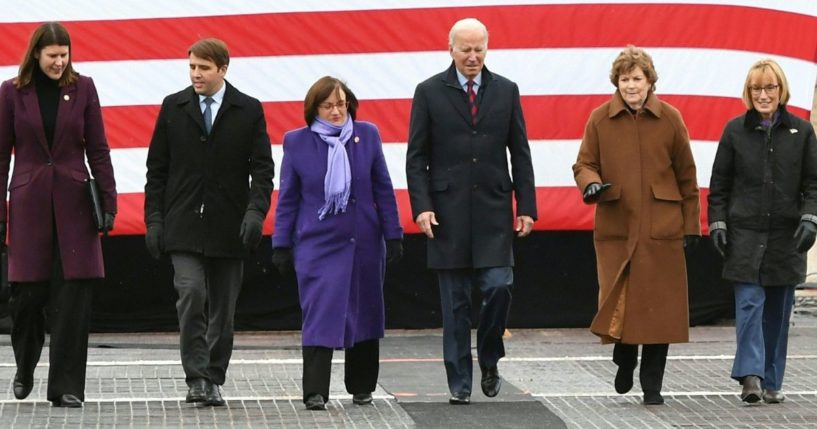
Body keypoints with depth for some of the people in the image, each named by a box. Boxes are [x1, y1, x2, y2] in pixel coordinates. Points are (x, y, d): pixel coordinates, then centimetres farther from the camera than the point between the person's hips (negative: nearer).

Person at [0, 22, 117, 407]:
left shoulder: (82, 88, 5)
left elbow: (98, 150, 6)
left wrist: (109, 202, 0)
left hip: (74, 203, 1)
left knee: (73, 297, -4)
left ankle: (66, 387, 1)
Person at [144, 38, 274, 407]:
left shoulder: (249, 111, 3)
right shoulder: (173, 107, 6)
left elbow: (262, 168, 0)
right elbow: (157, 168, 8)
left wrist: (255, 211, -15)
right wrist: (154, 218, 0)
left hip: (229, 226, 0)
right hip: (184, 223, 0)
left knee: (222, 308, 6)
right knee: (191, 295, -16)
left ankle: (213, 380, 16)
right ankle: (197, 378, -15)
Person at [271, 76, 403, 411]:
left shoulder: (367, 135, 3)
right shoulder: (297, 142, 0)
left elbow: (383, 190, 6)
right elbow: (287, 198, 4)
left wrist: (393, 235, 3)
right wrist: (282, 245, 2)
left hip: (364, 243, 2)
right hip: (317, 245, -2)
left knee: (364, 315, 11)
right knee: (320, 315, -9)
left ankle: (361, 387, 24)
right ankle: (314, 393, -10)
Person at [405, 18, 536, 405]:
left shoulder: (506, 91, 7)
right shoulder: (429, 92, 1)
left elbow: (520, 153, 8)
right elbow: (416, 157, 1)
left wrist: (526, 207, 2)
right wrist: (422, 206, -10)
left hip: (494, 211, 1)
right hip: (448, 212, -1)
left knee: (499, 288, -10)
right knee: (455, 302, 3)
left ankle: (489, 360, 14)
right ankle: (459, 382, 10)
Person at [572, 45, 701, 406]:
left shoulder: (669, 119, 3)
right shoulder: (600, 119, 3)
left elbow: (686, 175, 8)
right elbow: (584, 164, 8)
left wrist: (691, 224, 8)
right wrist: (591, 184, -16)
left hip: (662, 229, 0)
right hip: (615, 227, 0)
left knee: (659, 308, 0)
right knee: (617, 303, -3)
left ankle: (652, 385, 11)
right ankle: (624, 360, 27)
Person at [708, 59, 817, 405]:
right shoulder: (735, 130, 4)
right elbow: (719, 183, 8)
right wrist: (717, 223, 0)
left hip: (786, 236, 1)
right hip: (745, 234, -1)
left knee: (778, 310, 6)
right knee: (749, 302, -12)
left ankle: (771, 382, 13)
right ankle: (751, 374, -16)